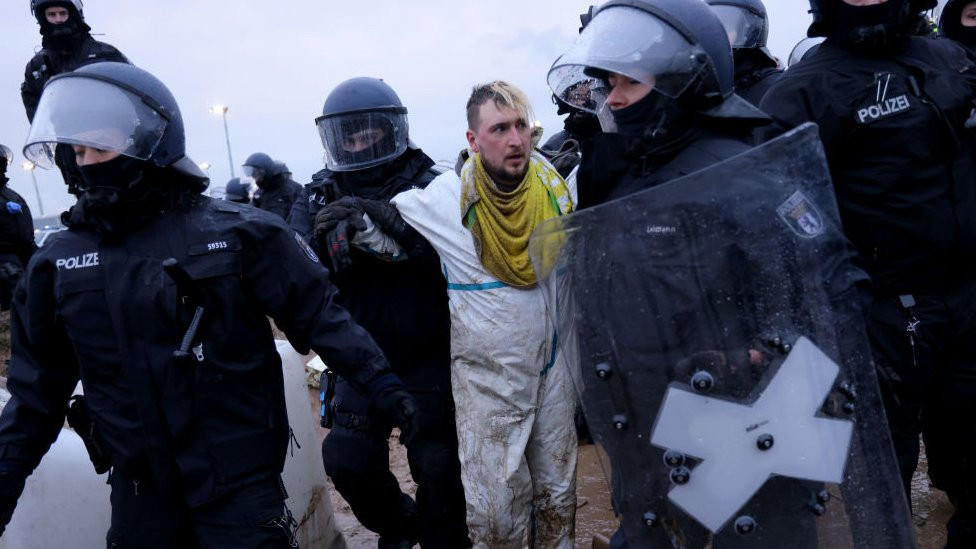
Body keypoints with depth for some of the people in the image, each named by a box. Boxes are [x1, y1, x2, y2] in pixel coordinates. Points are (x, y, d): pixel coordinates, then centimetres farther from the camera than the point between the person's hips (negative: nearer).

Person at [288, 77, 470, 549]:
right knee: (347, 462, 4)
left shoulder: (429, 187, -10)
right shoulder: (319, 198, 0)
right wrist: (320, 240, -29)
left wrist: (394, 223, -34)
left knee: (437, 469, 5)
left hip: (427, 358, -3)